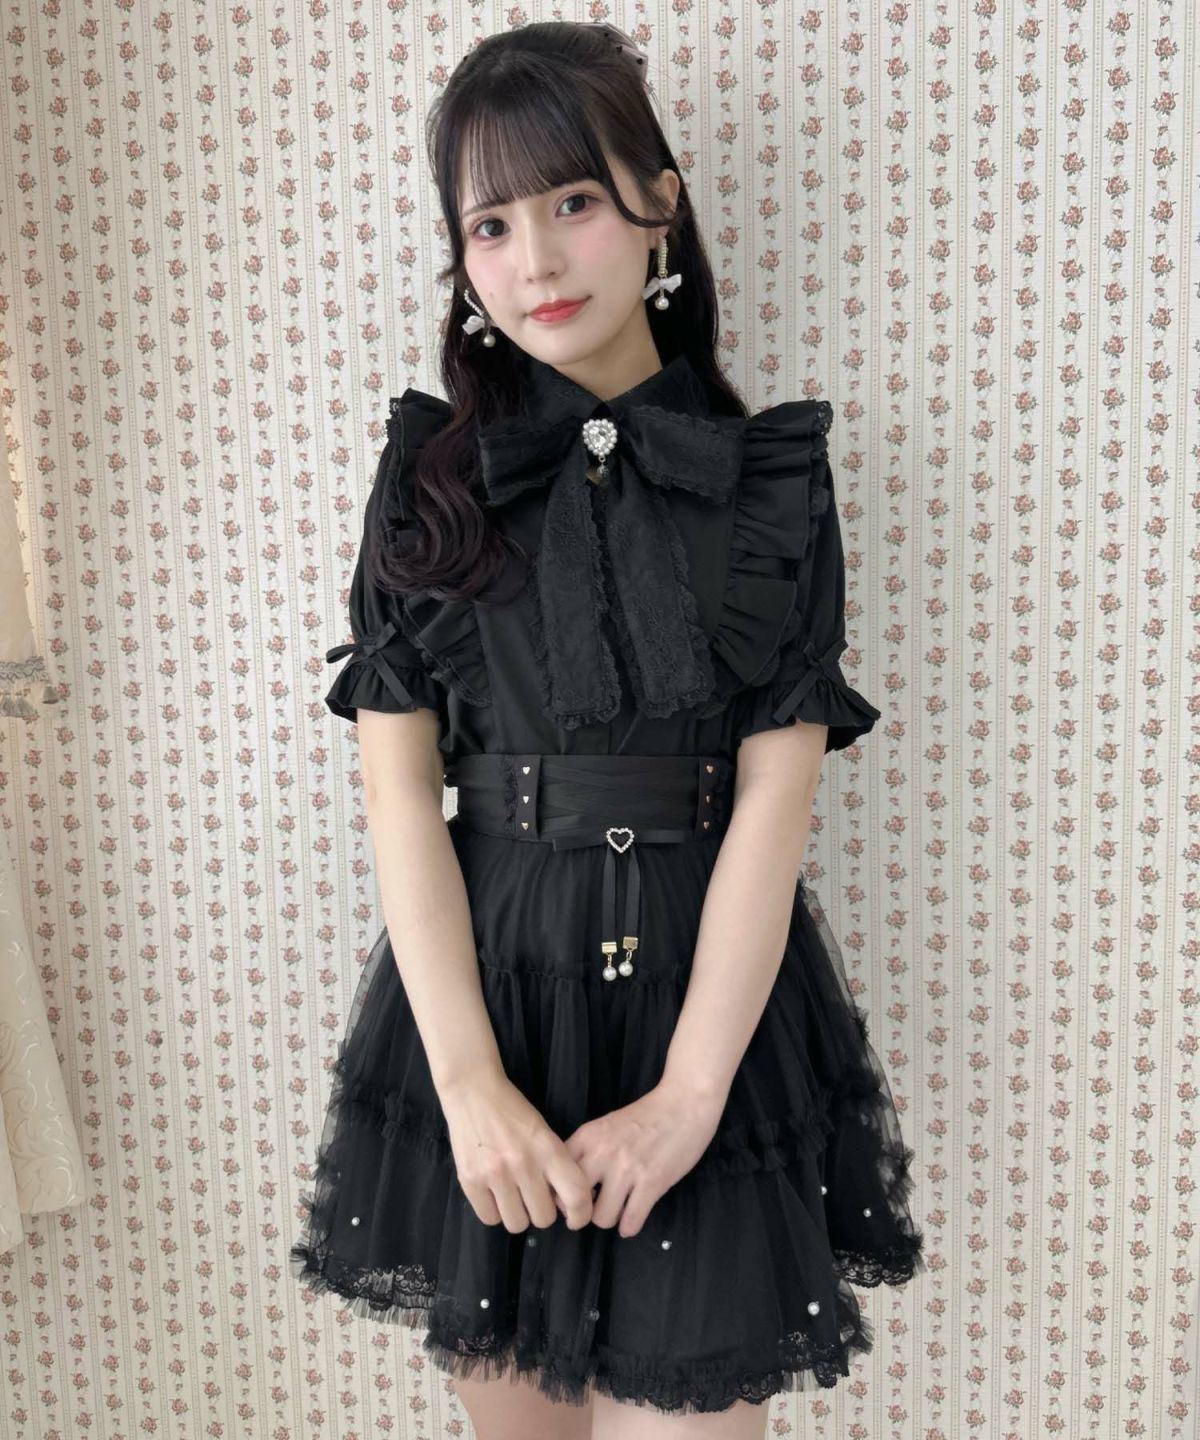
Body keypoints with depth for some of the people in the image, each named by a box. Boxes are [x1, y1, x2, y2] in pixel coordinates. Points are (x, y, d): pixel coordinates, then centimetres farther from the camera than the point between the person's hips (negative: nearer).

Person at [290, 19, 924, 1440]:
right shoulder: (432, 472, 1)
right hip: (480, 971, 2)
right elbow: (398, 786, -5)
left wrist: (689, 1091, -14)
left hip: (707, 982, -1)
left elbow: (774, 804, -7)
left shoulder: (772, 476, -1)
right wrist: (470, 1082, -11)